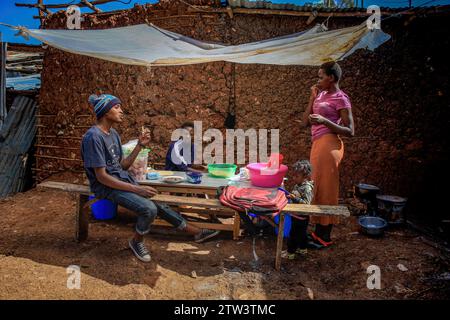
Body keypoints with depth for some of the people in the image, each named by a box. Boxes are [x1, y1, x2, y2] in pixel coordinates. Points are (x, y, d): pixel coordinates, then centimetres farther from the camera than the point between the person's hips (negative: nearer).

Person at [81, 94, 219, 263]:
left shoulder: (113, 133, 9)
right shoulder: (93, 136, -19)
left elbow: (123, 166, 10)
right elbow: (101, 176, -21)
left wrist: (140, 146, -2)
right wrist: (136, 189, -23)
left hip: (123, 179, 9)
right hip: (106, 186, -8)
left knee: (159, 204, 6)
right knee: (149, 209, -25)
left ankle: (196, 232, 17)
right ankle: (137, 241, 4)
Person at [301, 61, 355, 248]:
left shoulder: (340, 99, -7)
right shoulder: (322, 95, 15)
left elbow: (350, 131, -11)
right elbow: (305, 122, 12)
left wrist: (325, 121, -21)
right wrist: (313, 97, 5)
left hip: (328, 145, -9)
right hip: (318, 143, 9)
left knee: (325, 187, -2)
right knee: (317, 187, 13)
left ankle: (325, 237, 9)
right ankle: (318, 231, 25)